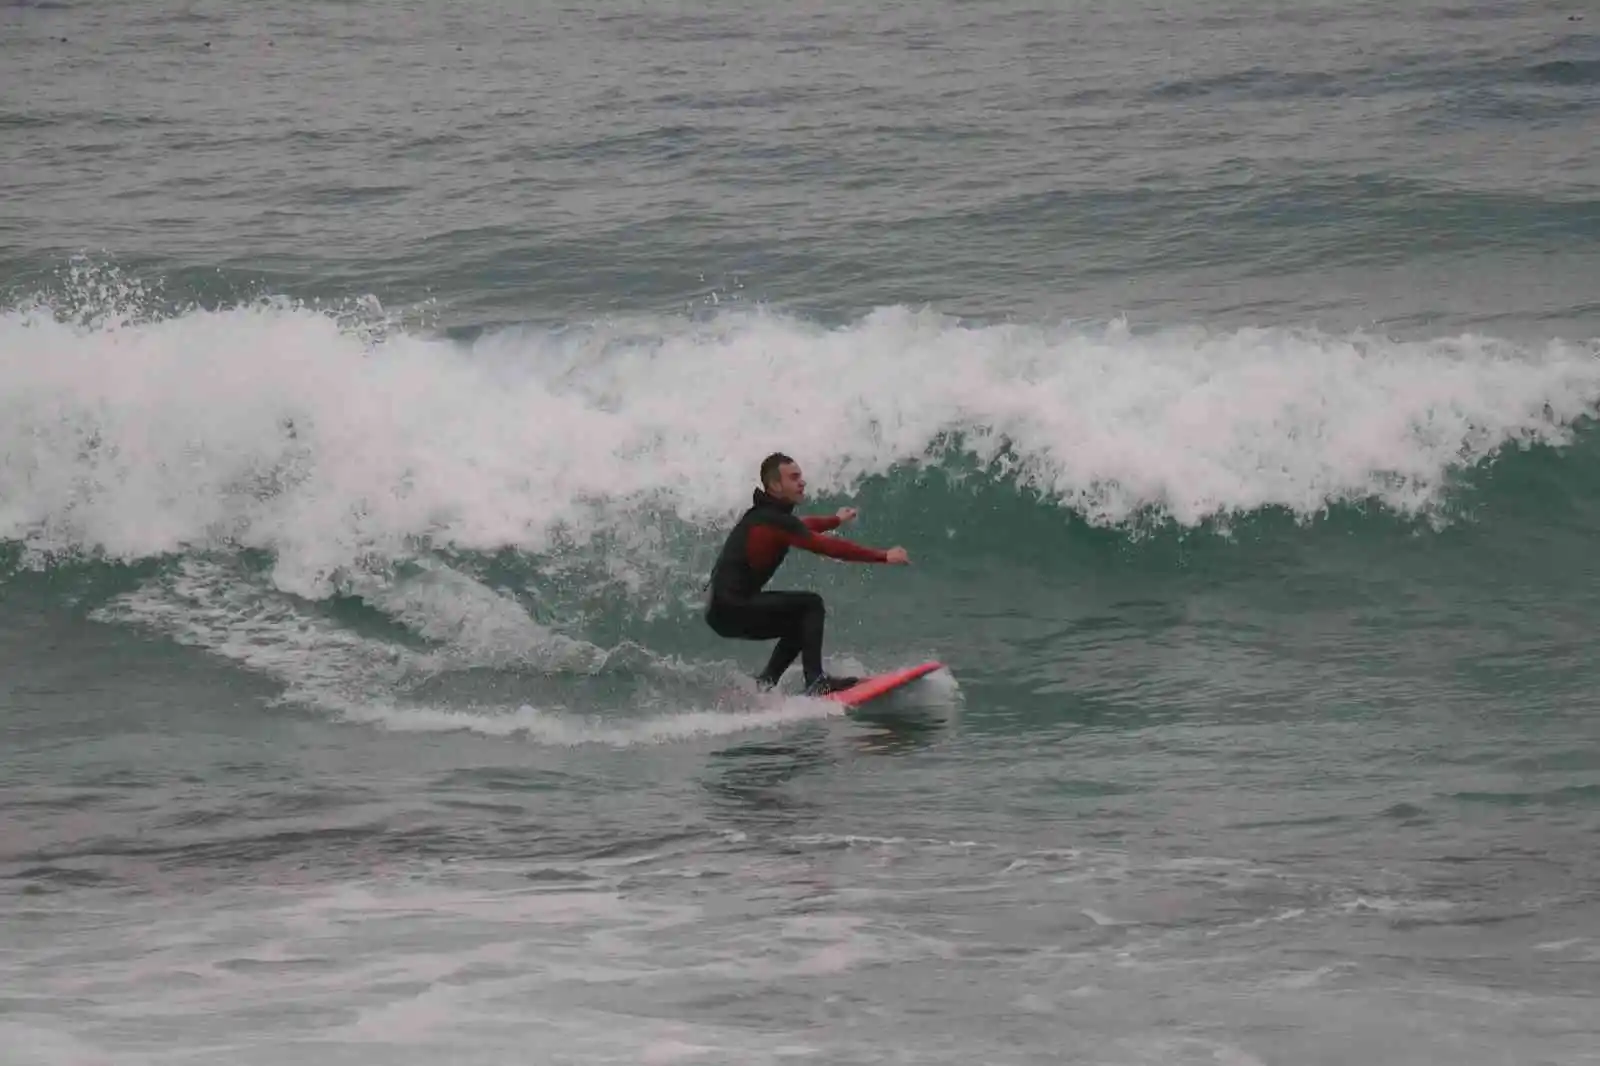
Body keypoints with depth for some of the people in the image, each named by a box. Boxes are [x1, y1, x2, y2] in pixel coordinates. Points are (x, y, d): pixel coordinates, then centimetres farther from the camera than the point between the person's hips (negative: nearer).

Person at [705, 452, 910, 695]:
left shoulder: (766, 514, 15)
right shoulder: (772, 521, -17)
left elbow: (804, 526, 39)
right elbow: (826, 546, -22)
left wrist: (836, 520, 57)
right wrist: (883, 556, -19)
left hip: (723, 611, 10)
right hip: (729, 609, -10)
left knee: (801, 624, 21)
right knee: (811, 606, -12)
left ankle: (762, 685, 15)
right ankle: (815, 682, -18)